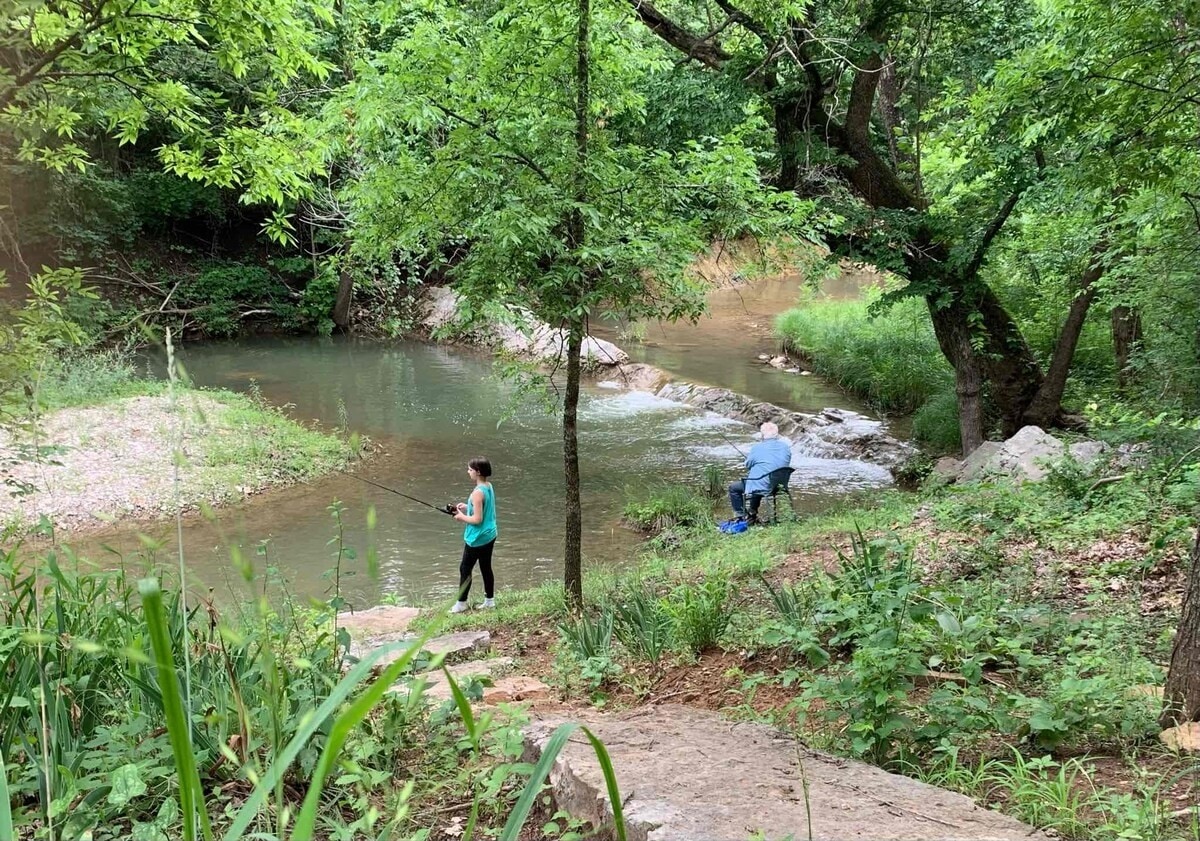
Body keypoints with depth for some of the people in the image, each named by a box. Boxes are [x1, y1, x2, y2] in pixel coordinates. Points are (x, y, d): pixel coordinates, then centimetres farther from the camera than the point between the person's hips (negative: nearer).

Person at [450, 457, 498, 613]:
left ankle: (461, 603, 14)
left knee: (465, 569, 5)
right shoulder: (488, 486, 3)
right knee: (486, 567, 17)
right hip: (489, 535, 9)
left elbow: (477, 519, -24)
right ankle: (490, 600, 25)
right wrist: (468, 507, 8)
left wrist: (462, 517, -9)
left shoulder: (478, 492, -24)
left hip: (477, 539, -9)